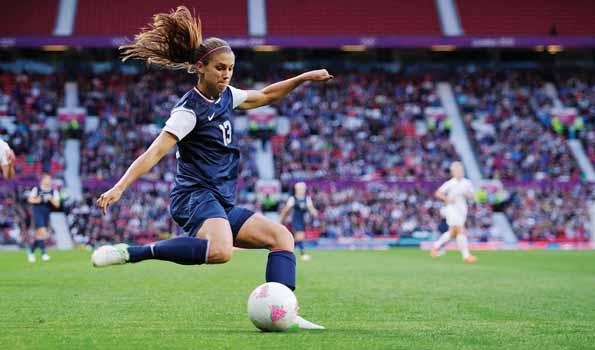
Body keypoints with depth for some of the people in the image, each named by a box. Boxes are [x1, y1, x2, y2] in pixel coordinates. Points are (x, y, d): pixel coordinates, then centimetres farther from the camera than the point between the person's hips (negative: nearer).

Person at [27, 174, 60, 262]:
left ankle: (31, 252, 29)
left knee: (39, 234, 11)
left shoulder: (54, 192, 7)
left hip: (47, 214, 4)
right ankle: (43, 253, -17)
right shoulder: (36, 189, 2)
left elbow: (57, 205, 0)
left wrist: (51, 199, -17)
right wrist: (37, 200, -14)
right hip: (37, 212, -4)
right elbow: (30, 199, 4)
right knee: (42, 232, -18)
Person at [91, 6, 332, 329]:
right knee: (220, 251, -38)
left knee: (282, 236, 2)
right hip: (195, 196, -9)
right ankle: (130, 253, -30)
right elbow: (155, 152, -22)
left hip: (222, 204, 9)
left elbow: (265, 96, 30)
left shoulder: (225, 96, 12)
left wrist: (303, 78, 21)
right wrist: (119, 187, -32)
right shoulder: (189, 110, -13)